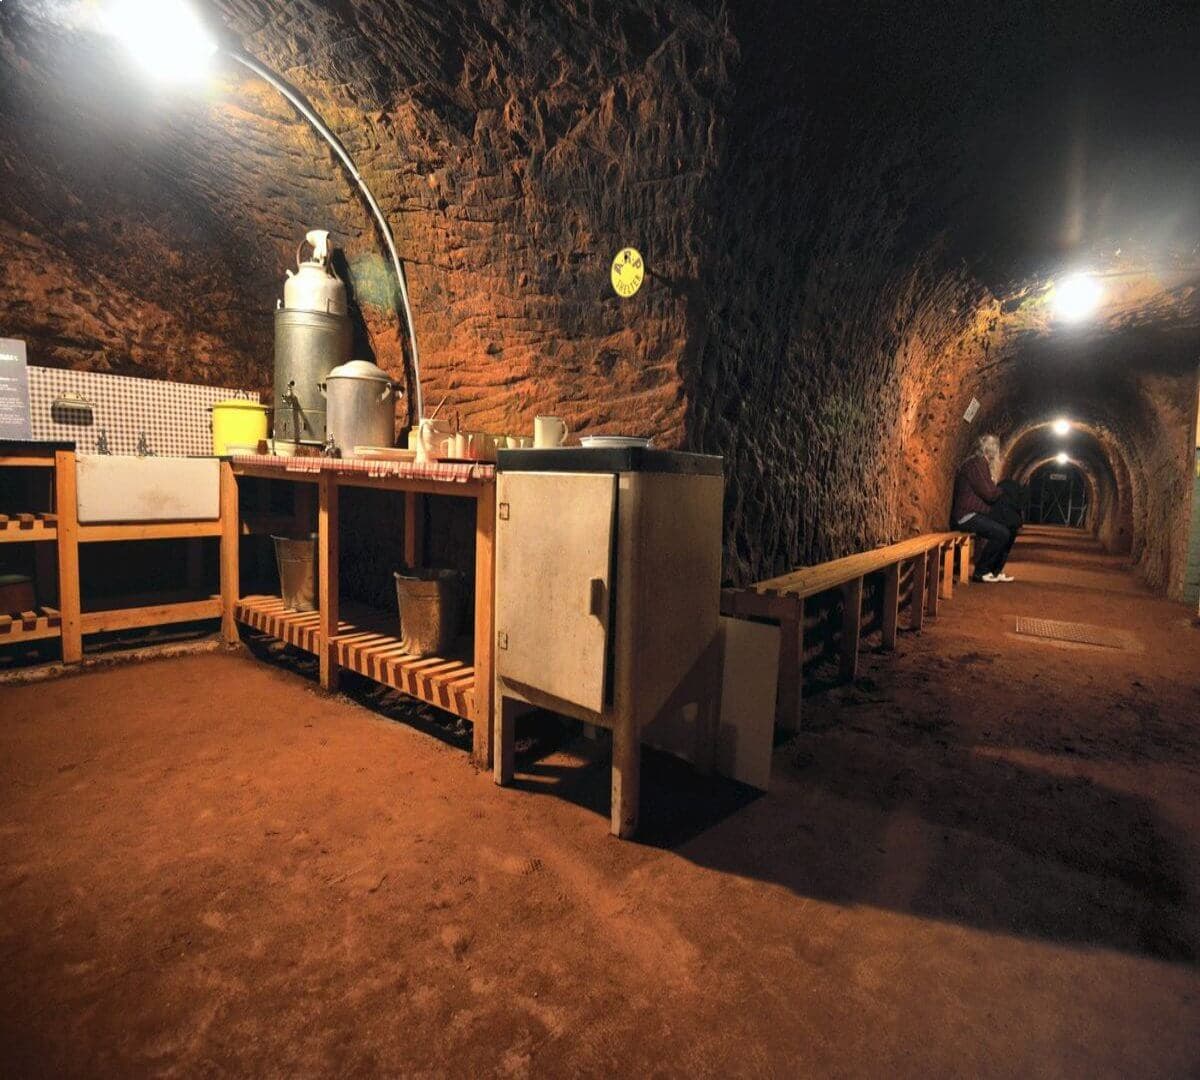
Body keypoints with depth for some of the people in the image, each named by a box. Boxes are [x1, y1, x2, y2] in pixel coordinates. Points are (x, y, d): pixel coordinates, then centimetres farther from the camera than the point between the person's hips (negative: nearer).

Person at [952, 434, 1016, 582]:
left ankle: (996, 571, 11)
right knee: (1002, 533, -21)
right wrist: (1004, 491, 2)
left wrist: (999, 491, 0)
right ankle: (980, 572, -9)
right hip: (967, 516, -11)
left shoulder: (982, 464, 19)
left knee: (1011, 530, 7)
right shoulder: (975, 464, -14)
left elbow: (990, 491, 20)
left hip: (978, 514, 11)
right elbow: (989, 494, -18)